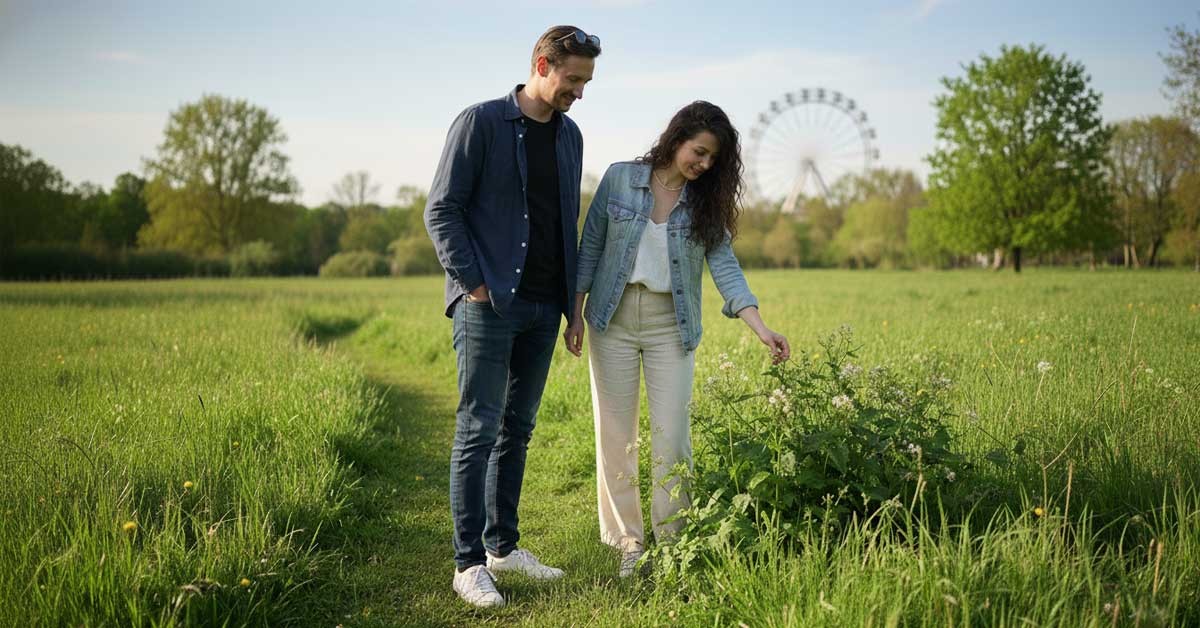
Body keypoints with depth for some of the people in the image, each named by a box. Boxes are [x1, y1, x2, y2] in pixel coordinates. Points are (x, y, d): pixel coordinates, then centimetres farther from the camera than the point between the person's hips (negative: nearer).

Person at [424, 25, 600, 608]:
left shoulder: (570, 135, 14)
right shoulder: (481, 122, -5)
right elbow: (441, 211, -7)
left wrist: (573, 297, 12)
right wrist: (475, 284, -12)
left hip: (543, 307, 6)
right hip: (489, 304, -6)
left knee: (517, 429, 11)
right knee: (478, 431, -4)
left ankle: (503, 546, 22)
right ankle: (469, 563, 3)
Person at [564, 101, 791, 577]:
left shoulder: (705, 202, 0)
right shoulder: (620, 178, -3)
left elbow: (725, 265, -7)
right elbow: (590, 247, 2)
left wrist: (761, 328, -19)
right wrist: (575, 314, 1)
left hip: (670, 326, 1)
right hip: (613, 321, 0)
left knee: (671, 436, -2)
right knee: (616, 434, 4)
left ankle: (671, 539, 12)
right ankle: (629, 540, 17)